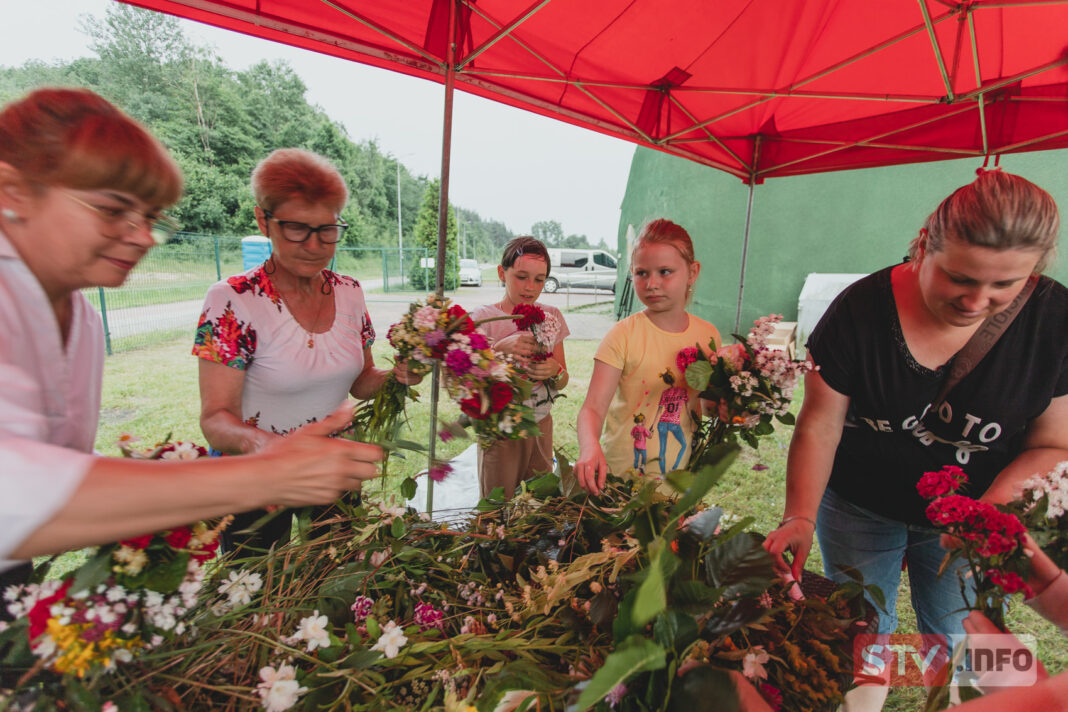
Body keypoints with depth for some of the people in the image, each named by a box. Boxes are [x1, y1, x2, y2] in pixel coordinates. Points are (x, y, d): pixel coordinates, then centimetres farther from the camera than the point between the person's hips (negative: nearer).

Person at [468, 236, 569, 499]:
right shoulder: (484, 317, -9)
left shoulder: (551, 317, 4)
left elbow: (563, 382, 8)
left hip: (540, 425, 4)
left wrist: (555, 371, -14)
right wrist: (500, 348, -32)